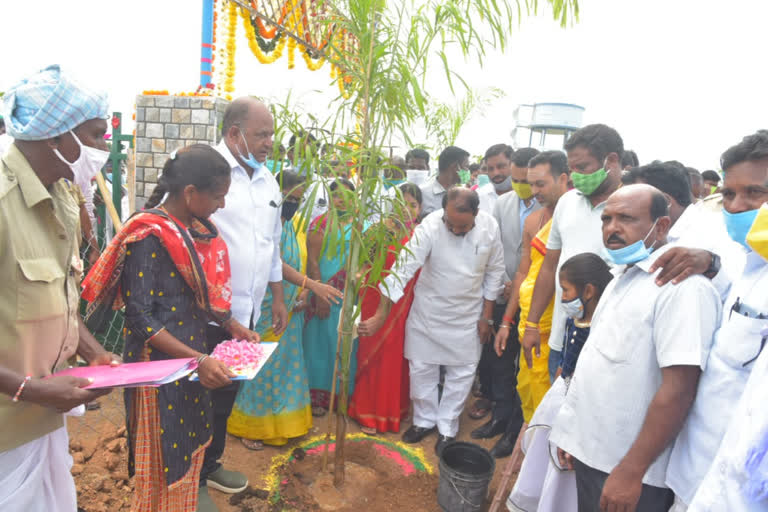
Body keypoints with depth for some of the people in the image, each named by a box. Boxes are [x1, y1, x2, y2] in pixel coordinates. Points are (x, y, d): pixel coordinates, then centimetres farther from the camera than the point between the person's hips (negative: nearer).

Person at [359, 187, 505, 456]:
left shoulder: (490, 227, -16)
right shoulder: (429, 227, -25)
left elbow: (494, 272, -2)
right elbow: (403, 268, -27)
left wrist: (487, 316, 1)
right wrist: (380, 316, -28)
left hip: (467, 315, 2)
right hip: (428, 312, -1)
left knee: (462, 372, 11)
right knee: (421, 369, 12)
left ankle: (447, 428, 31)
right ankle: (425, 420, 36)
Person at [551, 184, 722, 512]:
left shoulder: (683, 286, -18)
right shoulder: (623, 278, 11)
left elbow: (678, 389, -23)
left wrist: (631, 472, -21)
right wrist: (572, 434, 15)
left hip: (626, 473, -8)